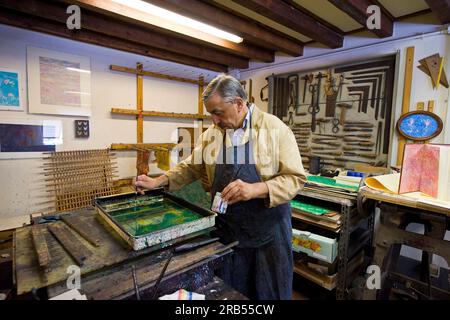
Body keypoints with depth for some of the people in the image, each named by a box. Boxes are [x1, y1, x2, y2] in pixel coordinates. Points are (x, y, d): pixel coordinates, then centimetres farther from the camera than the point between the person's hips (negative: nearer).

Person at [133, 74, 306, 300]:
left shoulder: (275, 129, -12)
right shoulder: (211, 134, 2)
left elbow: (295, 178, -13)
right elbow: (191, 167, 12)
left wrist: (256, 189, -27)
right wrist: (157, 182, 4)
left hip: (267, 232, -3)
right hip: (225, 231, 4)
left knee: (268, 293, 17)